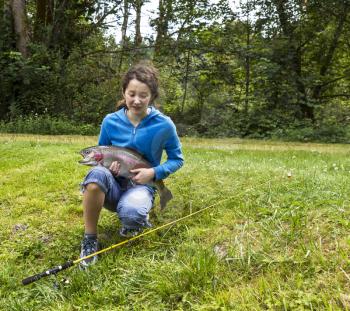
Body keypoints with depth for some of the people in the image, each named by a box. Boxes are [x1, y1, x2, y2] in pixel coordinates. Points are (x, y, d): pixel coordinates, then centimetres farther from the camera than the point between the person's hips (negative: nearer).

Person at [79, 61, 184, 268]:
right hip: (113, 186, 2)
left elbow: (177, 159, 3)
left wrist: (154, 172, -15)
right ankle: (90, 240, -20)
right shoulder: (110, 121, -3)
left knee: (130, 212, -39)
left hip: (141, 186, -2)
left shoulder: (164, 125, -9)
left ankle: (139, 220, 3)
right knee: (97, 173, -36)